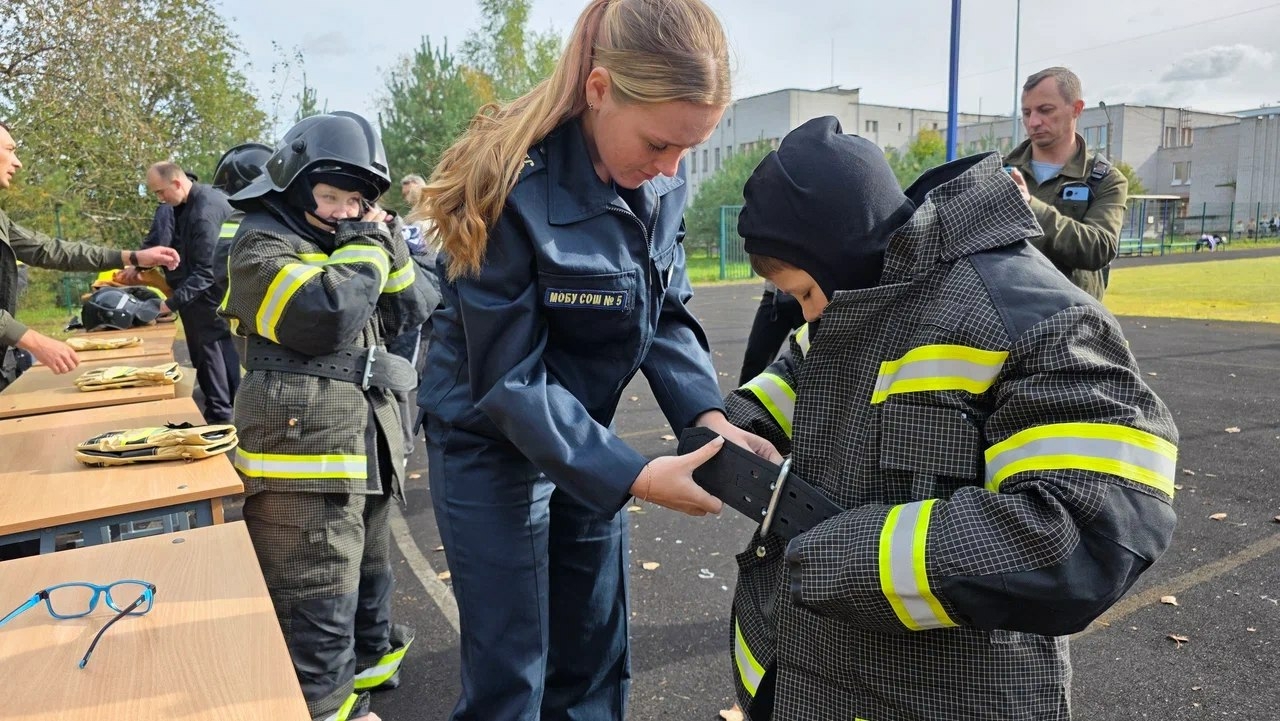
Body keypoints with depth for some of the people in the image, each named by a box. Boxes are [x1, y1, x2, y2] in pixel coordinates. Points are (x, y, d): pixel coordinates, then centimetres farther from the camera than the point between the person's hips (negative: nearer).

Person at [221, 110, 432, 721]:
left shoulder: (339, 239, 17)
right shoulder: (262, 245, -9)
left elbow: (407, 315, 13)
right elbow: (326, 316, -26)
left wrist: (387, 243, 0)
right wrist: (368, 245, -13)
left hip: (362, 443, 9)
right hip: (304, 453, -9)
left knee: (367, 575, 24)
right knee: (316, 605, -4)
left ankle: (369, 665, 43)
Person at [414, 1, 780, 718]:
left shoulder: (663, 183, -7)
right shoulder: (514, 188, -27)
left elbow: (668, 314, -1)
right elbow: (509, 380, -24)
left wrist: (710, 417, -18)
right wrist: (635, 476, -29)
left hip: (585, 437, 6)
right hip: (493, 448, -6)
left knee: (596, 658, 18)